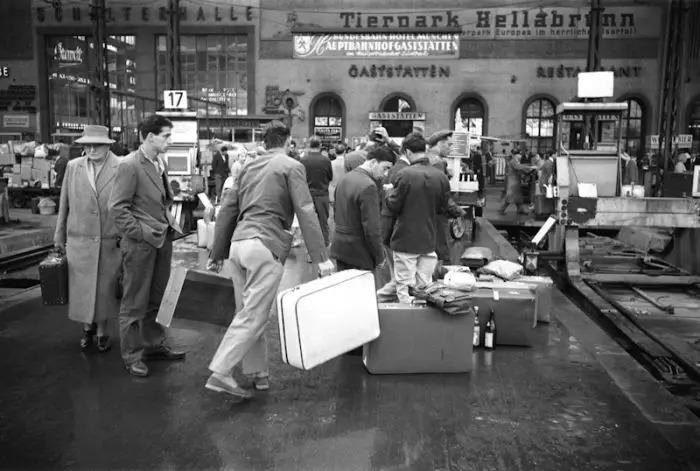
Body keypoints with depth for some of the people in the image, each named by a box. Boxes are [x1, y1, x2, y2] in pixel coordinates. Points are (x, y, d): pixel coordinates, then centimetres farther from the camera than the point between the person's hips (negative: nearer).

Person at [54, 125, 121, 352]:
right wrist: (59, 236, 11)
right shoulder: (73, 167, 3)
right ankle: (87, 327, 32)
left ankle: (102, 331, 28)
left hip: (111, 241, -2)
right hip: (79, 240, 2)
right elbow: (64, 204, 9)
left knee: (106, 288, 9)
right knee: (81, 287, 9)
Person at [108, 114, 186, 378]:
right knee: (135, 303, 4)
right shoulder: (130, 165, -13)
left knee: (157, 299, 17)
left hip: (162, 240, 8)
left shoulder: (160, 164, 13)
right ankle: (132, 356, 16)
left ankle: (154, 345, 30)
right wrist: (142, 233, -17)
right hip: (140, 244, -8)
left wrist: (169, 223, 10)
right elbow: (117, 208, -15)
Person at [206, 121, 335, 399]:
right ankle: (220, 373, -10)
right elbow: (306, 213, -8)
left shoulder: (249, 167, 19)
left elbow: (227, 211, 18)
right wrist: (321, 258, -11)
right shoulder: (292, 167, 2)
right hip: (266, 245, -7)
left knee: (247, 312, 14)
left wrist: (217, 253, 23)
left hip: (238, 243, 7)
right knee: (254, 315, -5)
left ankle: (257, 372, 21)